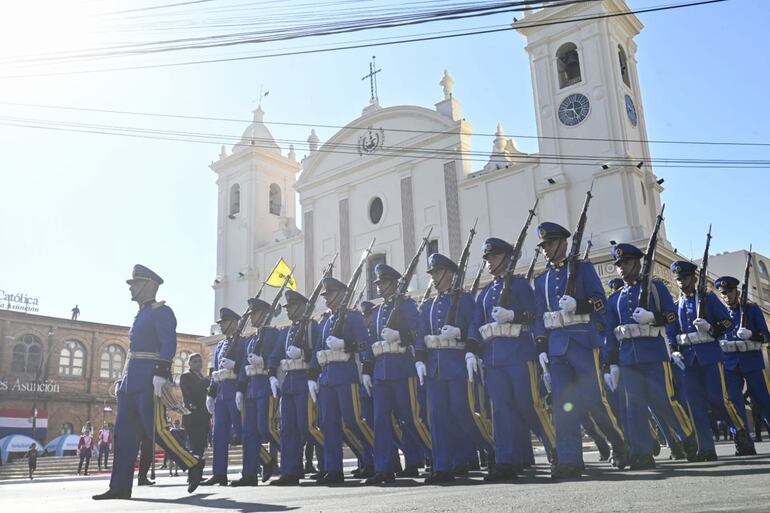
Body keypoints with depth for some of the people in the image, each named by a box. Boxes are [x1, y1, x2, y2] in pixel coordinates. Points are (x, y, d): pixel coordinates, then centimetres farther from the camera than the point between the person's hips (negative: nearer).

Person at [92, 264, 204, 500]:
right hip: (131, 382, 9)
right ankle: (120, 486, 8)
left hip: (149, 382, -9)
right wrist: (125, 380, 21)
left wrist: (160, 375, -25)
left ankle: (193, 464, 4)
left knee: (155, 430, -9)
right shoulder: (140, 315, 22)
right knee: (124, 433, 5)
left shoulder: (161, 312, -5)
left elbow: (169, 345, -16)